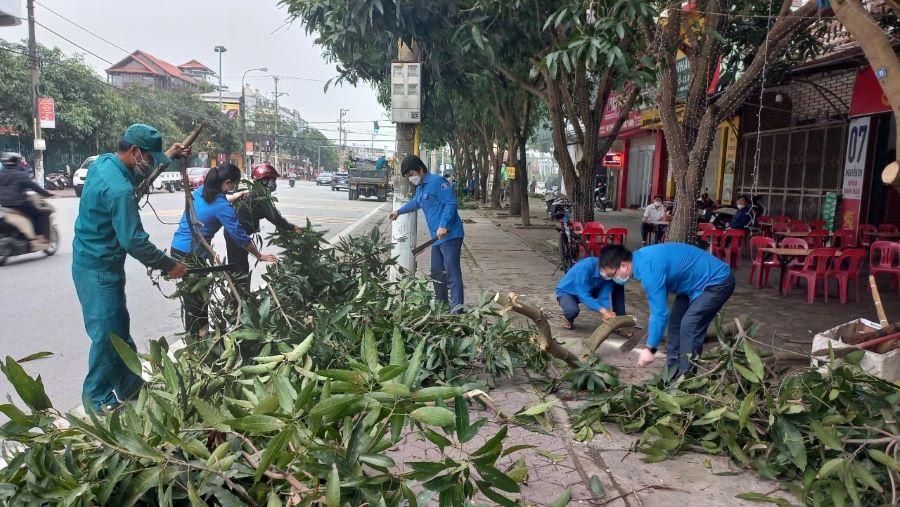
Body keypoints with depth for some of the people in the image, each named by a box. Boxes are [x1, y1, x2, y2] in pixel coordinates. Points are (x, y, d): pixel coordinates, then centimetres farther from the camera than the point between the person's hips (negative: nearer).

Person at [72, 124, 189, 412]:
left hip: (92, 261, 10)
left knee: (119, 327, 19)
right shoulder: (119, 189, -28)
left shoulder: (103, 161, 1)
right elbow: (134, 241, -27)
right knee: (106, 334, 1)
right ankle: (99, 398, 16)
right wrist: (169, 266, -16)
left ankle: (129, 383, 32)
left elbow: (135, 172, 23)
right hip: (99, 269, -10)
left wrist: (168, 157, 15)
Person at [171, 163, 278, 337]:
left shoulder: (201, 191, 4)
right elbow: (239, 236, -12)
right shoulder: (222, 207, -17)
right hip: (191, 255, -8)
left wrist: (235, 196, 38)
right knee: (197, 301, 4)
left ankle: (193, 336, 27)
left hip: (178, 248, 8)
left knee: (191, 298, 17)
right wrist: (260, 256, -2)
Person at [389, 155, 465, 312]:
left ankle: (457, 310, -11)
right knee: (437, 272, 16)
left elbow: (451, 203, -18)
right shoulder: (420, 188, 20)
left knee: (452, 273, -12)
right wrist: (399, 212, 57)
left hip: (450, 235, -10)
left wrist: (443, 225, -27)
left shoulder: (437, 181, -10)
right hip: (437, 238, 10)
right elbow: (415, 203, 41)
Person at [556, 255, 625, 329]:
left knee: (618, 285, -12)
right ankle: (568, 318, -2)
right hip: (567, 292, -5)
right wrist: (603, 310, -47)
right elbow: (583, 295, -39)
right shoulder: (585, 266, -37)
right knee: (573, 310, -39)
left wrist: (608, 312, -40)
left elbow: (604, 296, -22)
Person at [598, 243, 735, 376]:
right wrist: (652, 333, 18)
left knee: (689, 326, -16)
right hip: (697, 281, 10)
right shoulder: (641, 259, -2)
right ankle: (673, 372, 17)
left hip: (717, 281, -10)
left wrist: (650, 348, -21)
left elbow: (660, 312, -28)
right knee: (675, 321, 10)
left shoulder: (649, 269, -31)